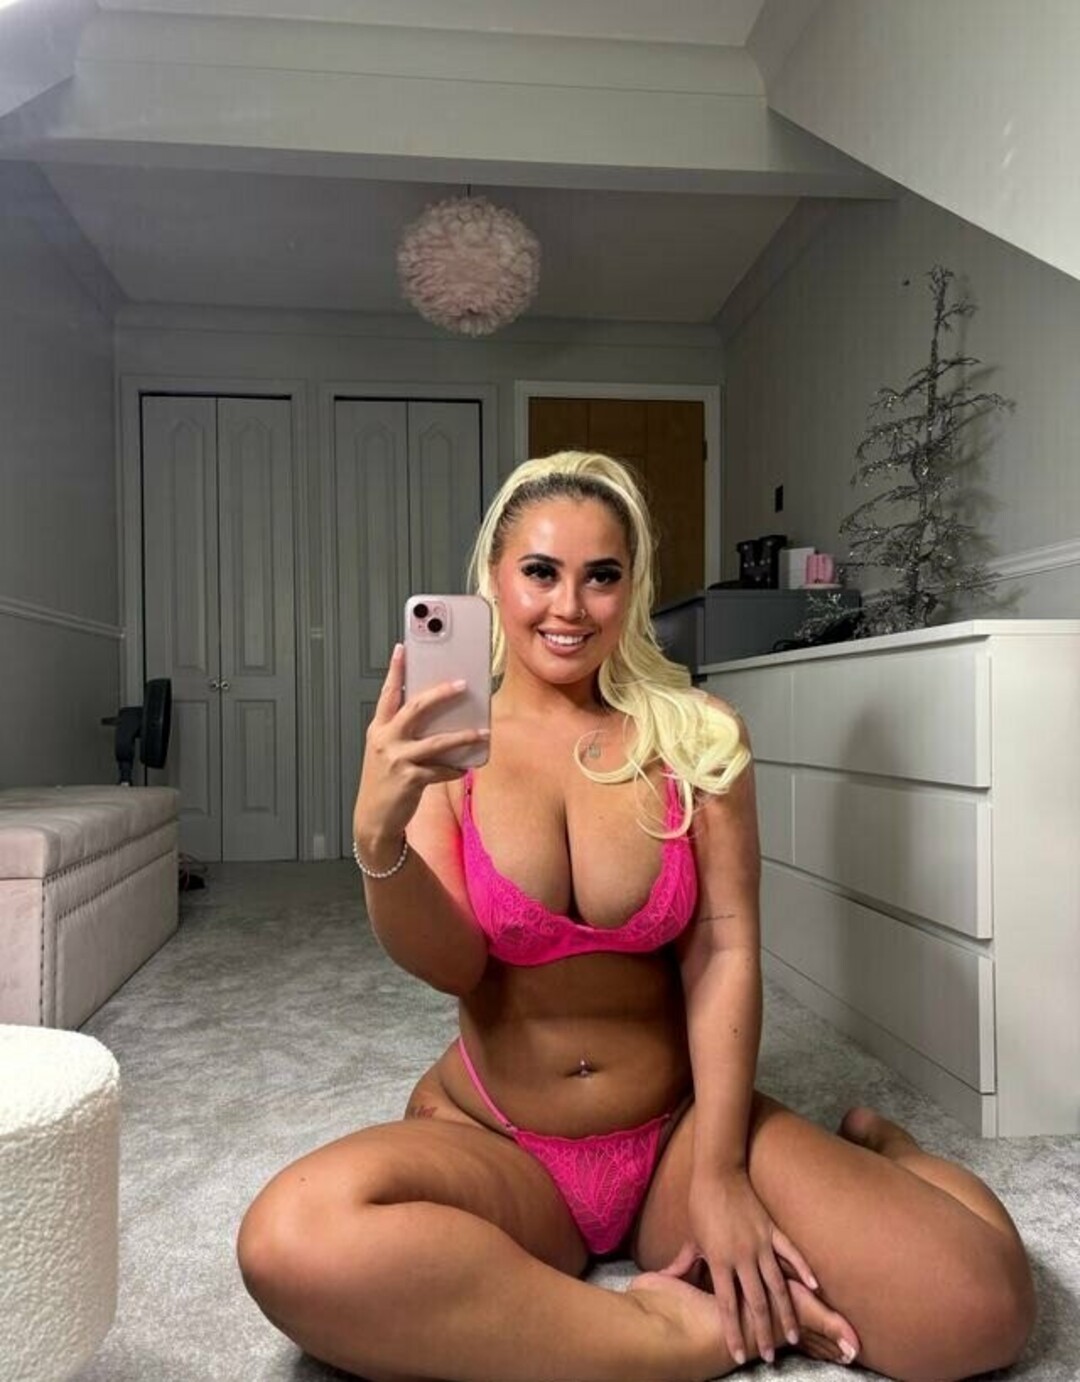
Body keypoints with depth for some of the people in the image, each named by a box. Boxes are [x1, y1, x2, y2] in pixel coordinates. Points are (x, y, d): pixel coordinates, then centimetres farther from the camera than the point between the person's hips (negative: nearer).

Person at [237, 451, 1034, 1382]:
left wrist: (718, 1172, -14)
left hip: (678, 1126, 0)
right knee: (294, 1242, -31)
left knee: (978, 1299, -22)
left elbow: (724, 953, -7)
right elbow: (450, 963, -13)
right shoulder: (440, 745, -4)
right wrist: (378, 838, -33)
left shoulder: (698, 736, -4)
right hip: (497, 1147, 1)